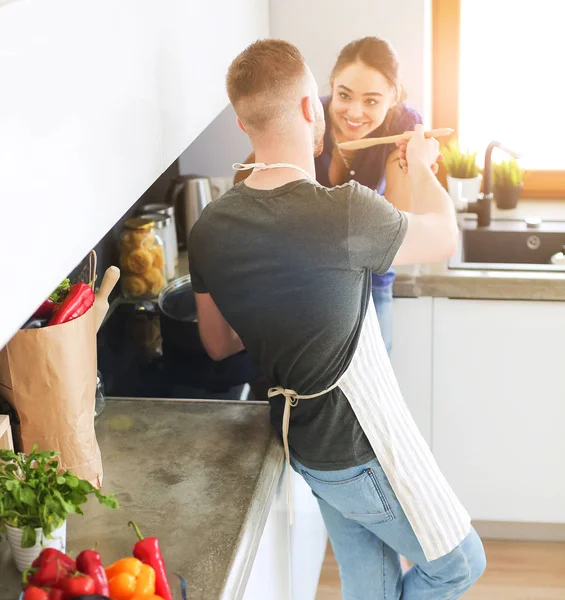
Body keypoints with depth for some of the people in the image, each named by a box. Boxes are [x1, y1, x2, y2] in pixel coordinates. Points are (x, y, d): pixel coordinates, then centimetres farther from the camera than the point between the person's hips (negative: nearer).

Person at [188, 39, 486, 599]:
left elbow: (218, 344, 7)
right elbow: (443, 238, -7)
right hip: (362, 448, -7)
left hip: (307, 443, 7)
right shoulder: (346, 213, -28)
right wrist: (421, 168, 12)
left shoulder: (209, 230, -7)